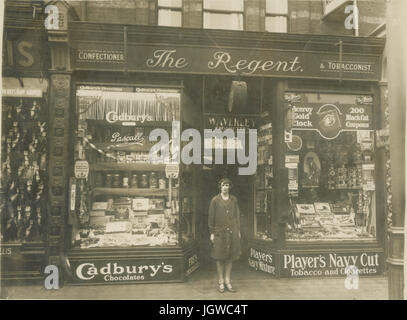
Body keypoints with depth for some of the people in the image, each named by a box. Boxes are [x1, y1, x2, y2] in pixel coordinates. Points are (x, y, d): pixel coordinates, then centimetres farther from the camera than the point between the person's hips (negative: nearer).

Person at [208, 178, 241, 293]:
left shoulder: (234, 199, 6)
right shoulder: (215, 200, -3)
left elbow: (237, 215, 10)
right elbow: (211, 217, -2)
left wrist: (238, 231, 6)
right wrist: (211, 233, -5)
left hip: (232, 231, 3)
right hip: (219, 231, -3)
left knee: (230, 257, 7)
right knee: (220, 257, 3)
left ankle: (228, 281, 16)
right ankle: (221, 282, 12)